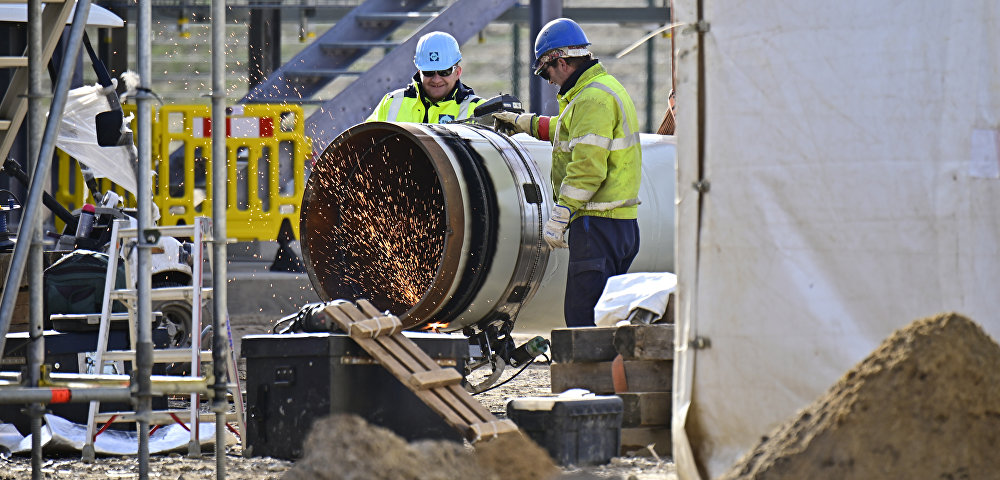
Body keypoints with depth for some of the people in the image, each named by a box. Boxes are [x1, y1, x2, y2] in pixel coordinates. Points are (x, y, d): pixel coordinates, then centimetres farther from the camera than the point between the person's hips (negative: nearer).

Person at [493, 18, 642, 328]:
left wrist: (558, 218, -20)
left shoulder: (592, 99, -14)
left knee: (582, 316, -11)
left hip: (598, 223, -10)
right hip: (622, 222, 10)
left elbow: (587, 166, -22)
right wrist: (527, 123, 46)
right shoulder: (609, 88, 19)